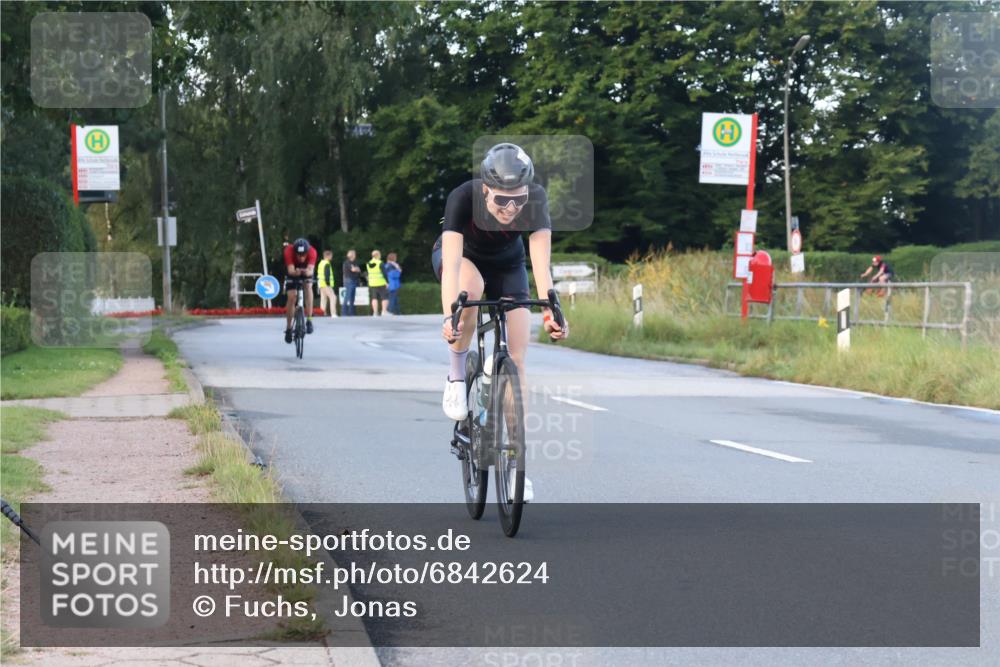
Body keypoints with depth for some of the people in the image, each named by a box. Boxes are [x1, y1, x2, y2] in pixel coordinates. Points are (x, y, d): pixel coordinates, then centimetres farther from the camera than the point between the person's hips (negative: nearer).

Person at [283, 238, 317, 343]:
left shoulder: (312, 252, -35)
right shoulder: (289, 251, -37)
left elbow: (310, 270, -44)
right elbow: (290, 270, -43)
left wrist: (308, 272, -67)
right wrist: (296, 272, -65)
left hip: (306, 273, 1)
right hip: (292, 273, -1)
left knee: (308, 287, -27)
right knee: (291, 297, -11)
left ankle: (309, 320, -23)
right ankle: (288, 328, 3)